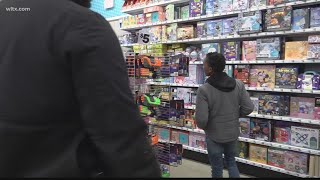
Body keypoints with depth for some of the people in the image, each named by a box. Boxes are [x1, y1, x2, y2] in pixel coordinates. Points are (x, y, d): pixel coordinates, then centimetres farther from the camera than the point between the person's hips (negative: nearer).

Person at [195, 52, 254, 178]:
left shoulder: (204, 90, -25)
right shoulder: (238, 84, -10)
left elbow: (201, 120, -26)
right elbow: (248, 108, -6)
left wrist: (203, 127, -3)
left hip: (214, 136, -4)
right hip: (233, 133, 4)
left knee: (217, 168, 17)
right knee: (231, 162, 28)